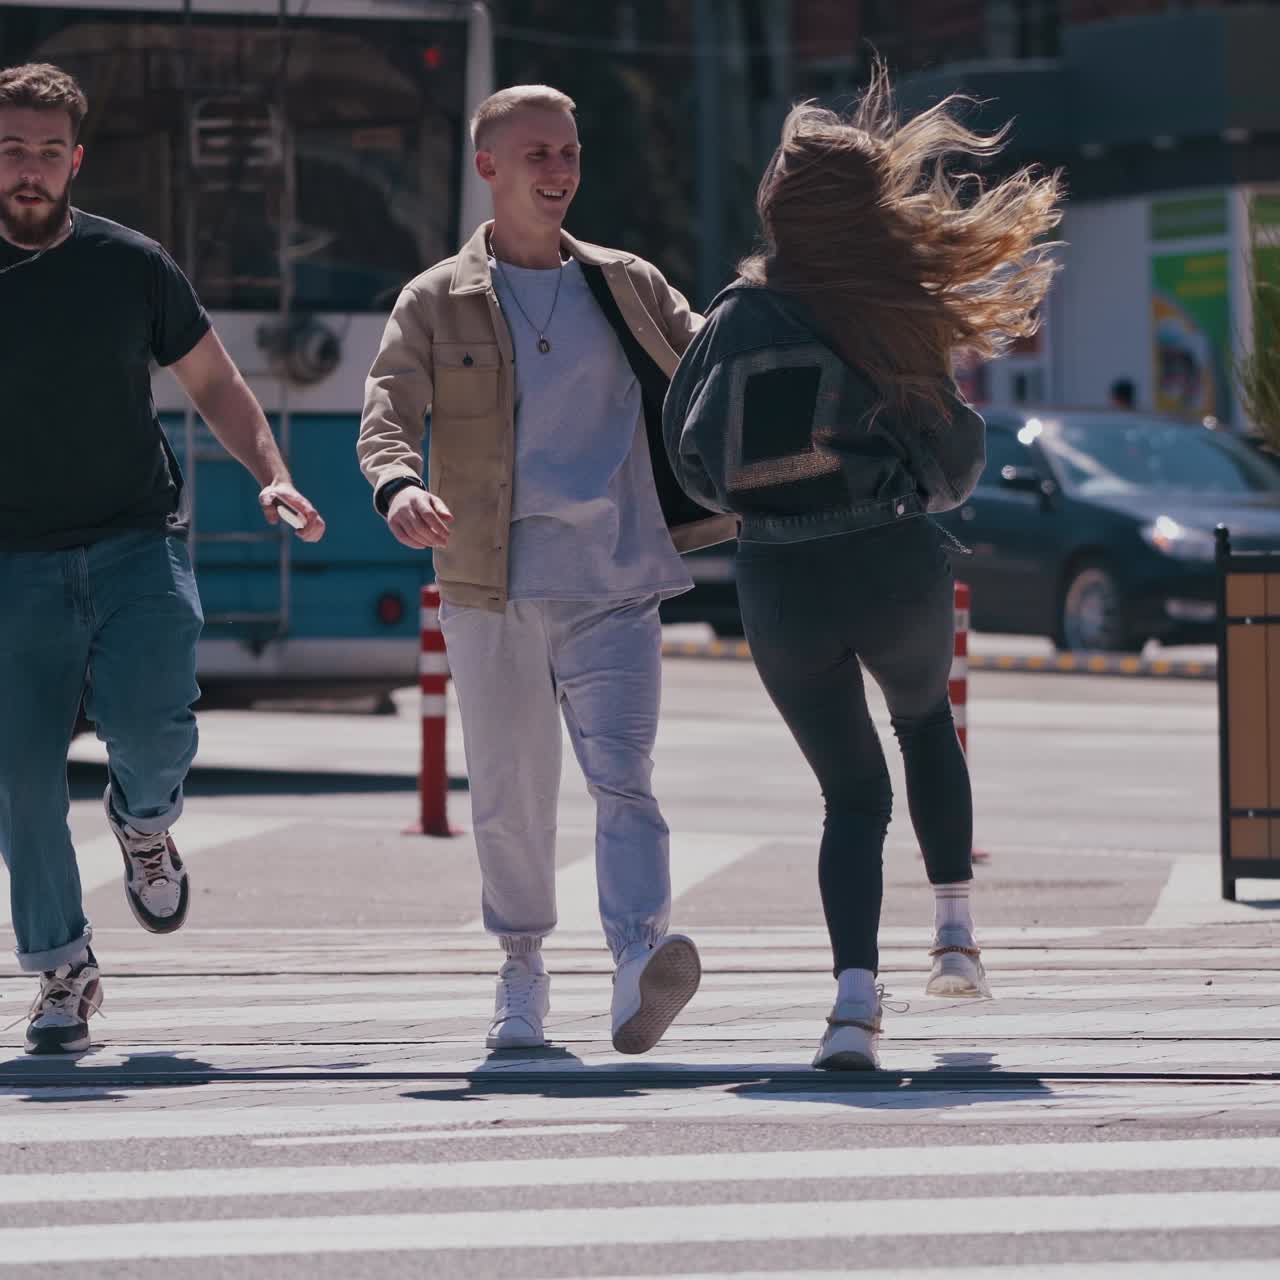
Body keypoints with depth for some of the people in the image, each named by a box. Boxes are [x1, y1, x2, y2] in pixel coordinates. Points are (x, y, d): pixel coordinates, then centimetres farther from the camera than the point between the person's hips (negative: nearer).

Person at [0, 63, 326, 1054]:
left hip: (135, 544, 0)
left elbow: (213, 382, 14)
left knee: (152, 723, -21)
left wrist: (272, 475, 0)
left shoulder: (132, 266, 3)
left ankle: (145, 822, 15)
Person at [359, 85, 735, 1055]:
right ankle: (523, 972, 27)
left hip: (613, 584, 0)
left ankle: (640, 972, -32)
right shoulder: (436, 303, 6)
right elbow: (387, 416, -4)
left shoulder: (628, 286, 13)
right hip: (492, 589, 0)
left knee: (622, 775, -16)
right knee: (509, 796, 8)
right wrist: (400, 488, -27)